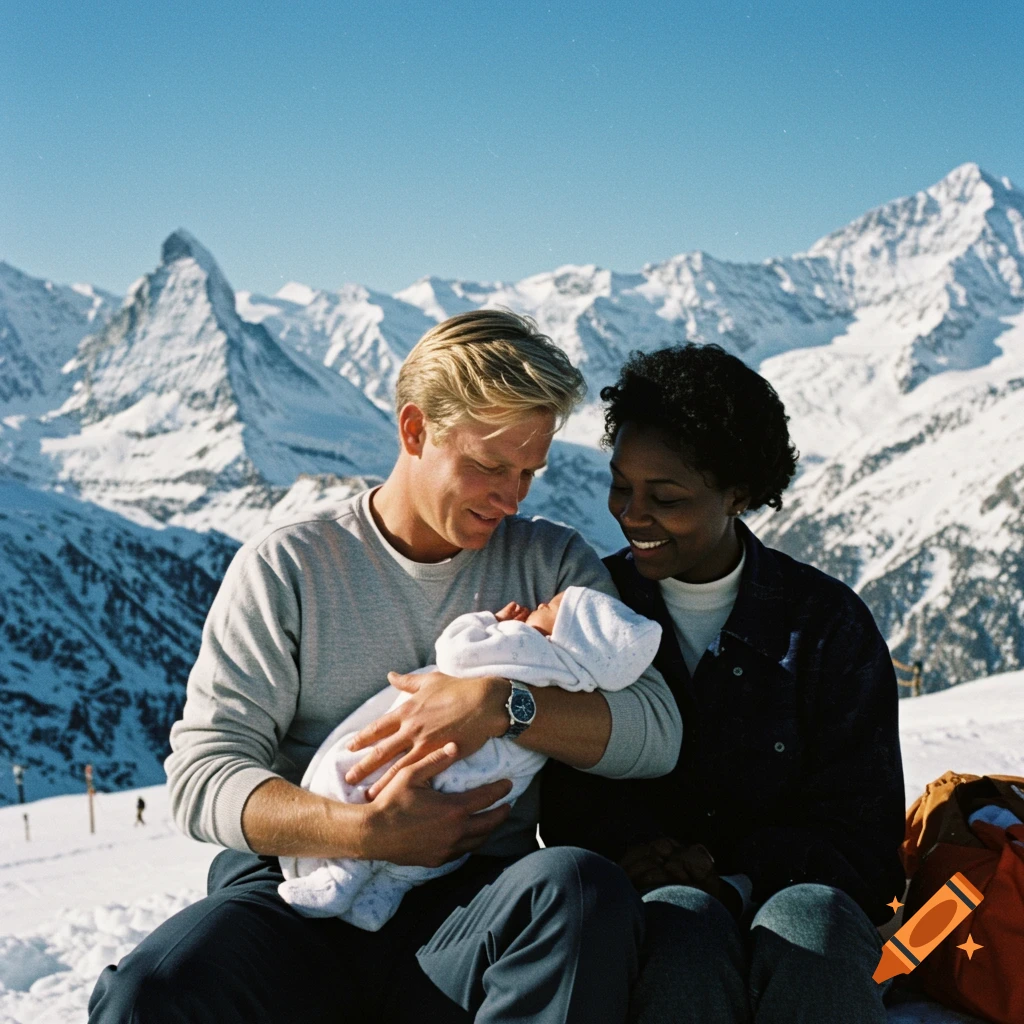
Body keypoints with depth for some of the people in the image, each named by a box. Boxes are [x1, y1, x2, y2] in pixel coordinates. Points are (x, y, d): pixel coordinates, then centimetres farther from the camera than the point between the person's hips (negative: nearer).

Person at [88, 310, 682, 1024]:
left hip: (470, 910, 2)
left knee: (586, 889, -33)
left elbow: (656, 733, -2)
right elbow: (202, 775, -3)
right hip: (297, 899, -2)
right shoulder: (286, 567, 4)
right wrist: (366, 831, -19)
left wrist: (503, 704, -18)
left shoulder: (552, 564, 10)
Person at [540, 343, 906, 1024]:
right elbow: (560, 792, 4)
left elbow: (861, 832, 1)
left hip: (792, 887, 0)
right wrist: (624, 845, -19)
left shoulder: (828, 622, 4)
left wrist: (734, 876, -16)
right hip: (642, 902, 1)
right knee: (684, 924, -35)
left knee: (809, 920, -36)